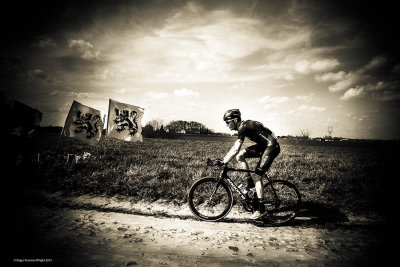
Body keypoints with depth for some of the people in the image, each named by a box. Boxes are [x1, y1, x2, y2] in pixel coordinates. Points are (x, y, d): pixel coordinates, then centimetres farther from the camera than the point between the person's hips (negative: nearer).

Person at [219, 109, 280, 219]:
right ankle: (249, 181, 10)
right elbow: (235, 148, 14)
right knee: (240, 155, 1)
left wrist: (223, 162, -22)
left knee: (257, 177, -8)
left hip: (272, 146, -9)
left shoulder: (243, 127, -21)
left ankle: (260, 208, 3)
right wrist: (223, 159, 11)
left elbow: (235, 150, -26)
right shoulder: (243, 126, 8)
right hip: (263, 145, 9)